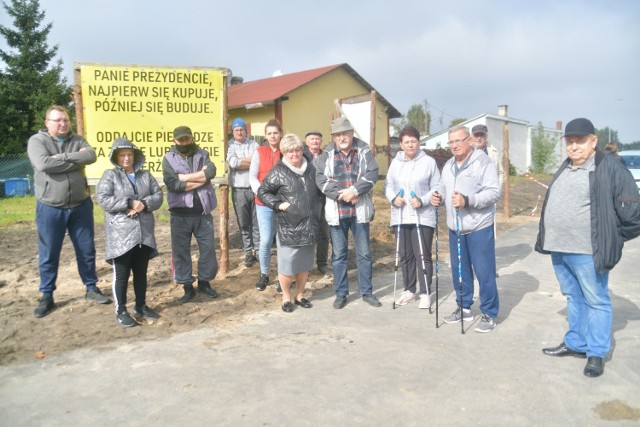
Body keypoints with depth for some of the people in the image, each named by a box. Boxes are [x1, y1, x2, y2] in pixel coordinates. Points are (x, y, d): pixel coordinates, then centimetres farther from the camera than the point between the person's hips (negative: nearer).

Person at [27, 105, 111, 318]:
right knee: (48, 254, 6)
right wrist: (76, 159, -15)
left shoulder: (77, 140, 7)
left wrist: (63, 156, -19)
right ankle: (47, 296, 20)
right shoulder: (37, 140, -3)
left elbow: (91, 156, -13)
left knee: (87, 250, 11)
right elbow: (43, 164, -22)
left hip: (81, 206, 3)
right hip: (50, 208, -3)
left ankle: (91, 288, 25)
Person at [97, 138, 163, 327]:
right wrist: (130, 203, -18)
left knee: (141, 272, 14)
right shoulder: (110, 175, -1)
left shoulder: (145, 175, 12)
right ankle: (121, 311, 13)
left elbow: (158, 195, 6)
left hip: (144, 233, 5)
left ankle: (141, 306, 27)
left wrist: (144, 204, -14)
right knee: (122, 274, 2)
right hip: (121, 235, -4)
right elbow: (102, 199, -14)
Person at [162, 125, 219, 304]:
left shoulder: (202, 154, 6)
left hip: (203, 212, 2)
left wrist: (184, 177, -16)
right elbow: (172, 184, -15)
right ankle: (187, 287, 21)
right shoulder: (169, 158, 0)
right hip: (180, 214, -1)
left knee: (208, 248, 8)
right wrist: (200, 178, -13)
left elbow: (211, 172, -14)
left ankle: (204, 282, 26)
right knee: (181, 250, 6)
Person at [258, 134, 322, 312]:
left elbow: (319, 190, 23)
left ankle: (300, 295, 31)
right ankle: (286, 297, 21)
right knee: (287, 265, 0)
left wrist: (317, 208, 13)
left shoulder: (311, 167, 8)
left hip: (309, 226, 5)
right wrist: (278, 204, -12)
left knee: (305, 264, 14)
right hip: (288, 228, -5)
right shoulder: (278, 172, -6)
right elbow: (262, 192, -1)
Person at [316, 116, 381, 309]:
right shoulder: (327, 154, 3)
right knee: (339, 255, 8)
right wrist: (342, 195, -16)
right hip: (337, 212, 0)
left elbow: (372, 174, -7)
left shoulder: (364, 151, 3)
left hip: (360, 210, 0)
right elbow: (321, 179, -7)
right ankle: (341, 293, 20)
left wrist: (354, 191, -20)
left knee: (364, 253, 9)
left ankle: (367, 292, 22)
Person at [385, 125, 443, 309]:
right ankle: (409, 290, 27)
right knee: (405, 255, 13)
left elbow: (437, 188, -4)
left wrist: (422, 201, -18)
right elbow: (388, 185, 11)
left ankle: (425, 293, 12)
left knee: (423, 256, -1)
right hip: (401, 217, 5)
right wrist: (393, 198, -9)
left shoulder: (429, 162, -6)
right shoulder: (395, 162, 6)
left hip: (423, 217, -4)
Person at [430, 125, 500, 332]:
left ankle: (489, 314, 13)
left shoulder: (483, 162, -9)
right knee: (459, 270, 14)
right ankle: (464, 308, 29)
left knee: (484, 272, 0)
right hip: (455, 227, 7)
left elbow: (493, 192, -17)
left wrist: (467, 200, -29)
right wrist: (440, 198, 0)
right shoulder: (448, 165, 14)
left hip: (479, 227, -7)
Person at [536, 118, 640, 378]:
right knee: (573, 298, 19)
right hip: (559, 249, 8)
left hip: (587, 252, -8)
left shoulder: (610, 168, -11)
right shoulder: (564, 169, 14)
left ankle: (596, 353, 17)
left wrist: (614, 239, -3)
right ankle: (575, 343, 32)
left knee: (596, 301, 5)